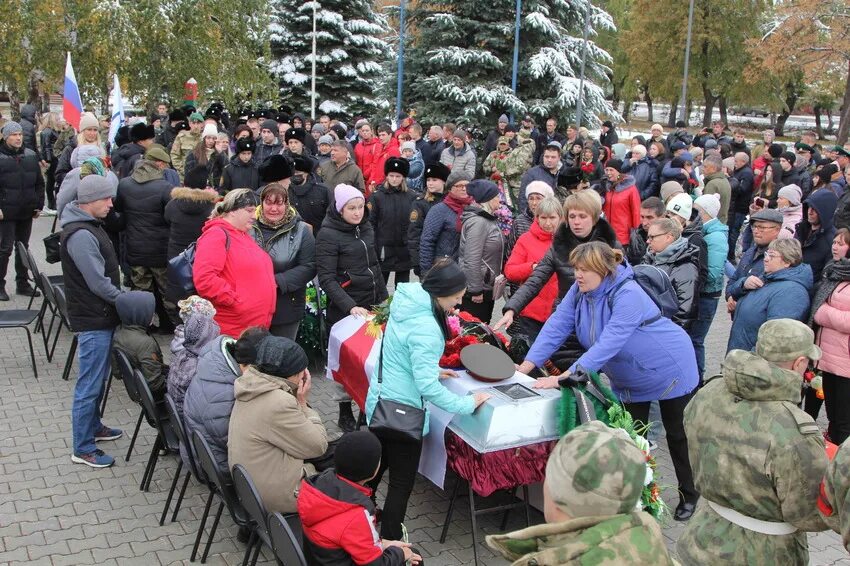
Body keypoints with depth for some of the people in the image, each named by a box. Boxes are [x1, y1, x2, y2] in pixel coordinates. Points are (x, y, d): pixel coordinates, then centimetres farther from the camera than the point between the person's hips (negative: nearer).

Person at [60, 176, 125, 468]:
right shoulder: (81, 235, -23)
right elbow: (98, 283, -24)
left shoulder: (90, 225, 10)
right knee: (89, 384, -1)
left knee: (98, 378, 23)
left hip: (101, 316, 10)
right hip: (93, 321, -10)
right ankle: (83, 449, 10)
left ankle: (93, 426, 40)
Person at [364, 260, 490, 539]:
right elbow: (428, 387, -30)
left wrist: (431, 369, 15)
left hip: (380, 401, 9)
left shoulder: (406, 302, 0)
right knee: (402, 482, 6)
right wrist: (467, 403, -22)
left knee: (378, 464, 28)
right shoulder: (425, 328, -28)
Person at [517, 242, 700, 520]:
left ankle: (690, 496, 29)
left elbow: (608, 344, -42)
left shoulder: (628, 295, -35)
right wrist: (526, 366, -26)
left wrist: (563, 378, -47)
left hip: (669, 371, -6)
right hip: (628, 379, 6)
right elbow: (557, 325, -16)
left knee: (678, 435, 11)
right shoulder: (580, 289, -14)